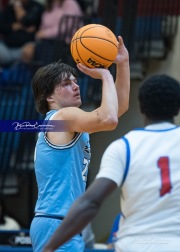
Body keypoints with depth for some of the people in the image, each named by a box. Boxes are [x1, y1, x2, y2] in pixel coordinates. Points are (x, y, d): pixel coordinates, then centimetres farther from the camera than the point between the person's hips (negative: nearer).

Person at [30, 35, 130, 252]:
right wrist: (105, 75, -13)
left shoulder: (71, 122, 21)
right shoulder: (62, 117, -9)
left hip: (65, 226, 11)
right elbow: (108, 119, -26)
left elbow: (118, 107, 25)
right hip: (57, 225, -11)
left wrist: (122, 64, 14)